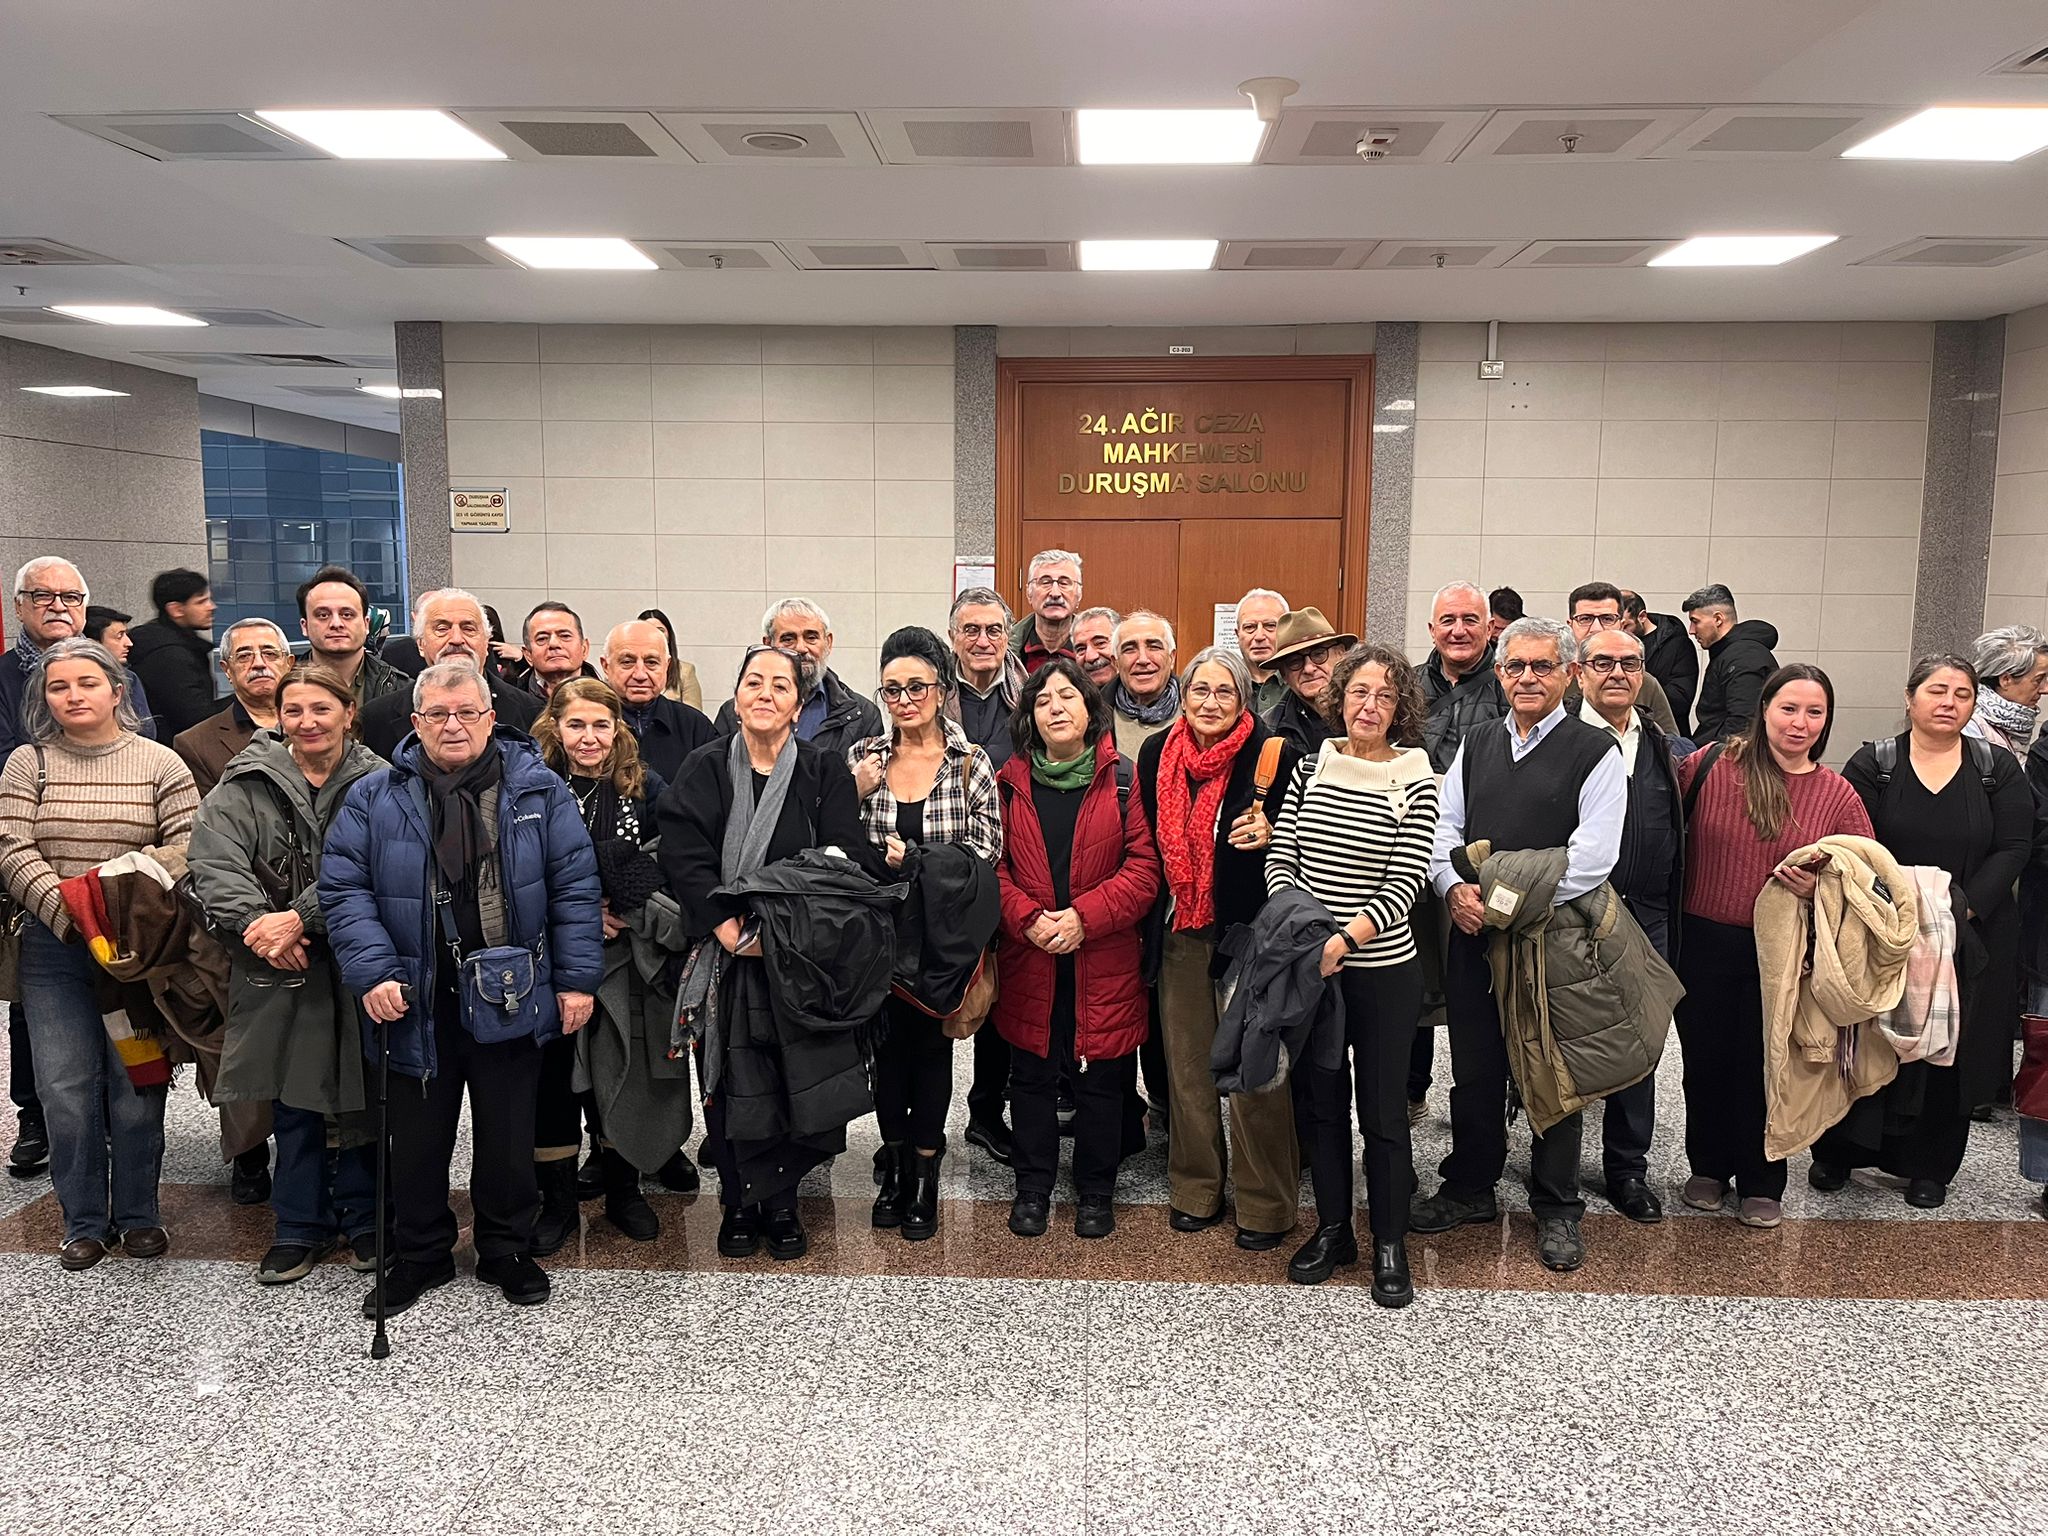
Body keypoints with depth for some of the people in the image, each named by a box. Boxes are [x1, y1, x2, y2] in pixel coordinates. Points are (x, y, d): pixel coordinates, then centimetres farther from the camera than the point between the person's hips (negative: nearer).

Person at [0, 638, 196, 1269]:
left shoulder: (159, 762, 2)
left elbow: (188, 848, -4)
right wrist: (69, 915, -16)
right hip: (54, 949, 1)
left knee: (136, 1085, 3)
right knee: (65, 1088, 2)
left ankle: (138, 1215, 19)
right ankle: (84, 1222, 16)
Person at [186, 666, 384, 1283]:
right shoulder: (244, 784, 4)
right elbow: (214, 861, -6)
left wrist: (300, 917, -21)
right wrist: (257, 920, -20)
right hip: (279, 967, 1)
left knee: (362, 1096, 7)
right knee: (293, 1100, 10)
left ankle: (364, 1221, 25)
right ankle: (300, 1228, 24)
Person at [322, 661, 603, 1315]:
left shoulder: (538, 790, -1)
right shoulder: (375, 799, 1)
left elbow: (575, 886, -2)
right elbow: (344, 889, -2)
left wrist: (577, 979, -6)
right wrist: (373, 973, -13)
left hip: (510, 997, -1)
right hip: (416, 1002, 1)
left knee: (508, 1133, 12)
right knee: (417, 1135, 13)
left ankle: (507, 1249, 31)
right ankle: (419, 1255, 32)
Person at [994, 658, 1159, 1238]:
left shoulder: (1122, 780, -3)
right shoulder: (1010, 782, 4)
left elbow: (1144, 866, -7)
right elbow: (993, 865, 3)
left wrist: (1085, 916, -16)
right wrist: (1028, 918, -12)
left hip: (1103, 961, -1)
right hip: (1029, 959, 2)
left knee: (1100, 1077, 8)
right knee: (1032, 1075, 11)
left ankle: (1095, 1192, 26)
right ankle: (1032, 1188, 27)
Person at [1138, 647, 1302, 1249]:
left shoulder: (1274, 754, -9)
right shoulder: (1156, 754, 5)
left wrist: (1269, 834, -21)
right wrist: (1153, 920, 13)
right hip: (1180, 933, 5)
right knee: (1186, 1064, 13)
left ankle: (1265, 1203, 16)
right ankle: (1195, 1188, 29)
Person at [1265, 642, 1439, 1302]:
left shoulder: (1415, 779, -7)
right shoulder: (1311, 766, 3)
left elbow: (1405, 882, -13)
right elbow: (1280, 858, 2)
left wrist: (1344, 939, -24)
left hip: (1383, 968, -3)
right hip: (1311, 966, 3)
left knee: (1382, 1110, 6)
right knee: (1318, 1099, 14)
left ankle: (1390, 1244, 23)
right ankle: (1332, 1228, 31)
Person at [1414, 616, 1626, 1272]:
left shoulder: (1596, 753, -5)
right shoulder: (1475, 746, 12)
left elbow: (1592, 856, -13)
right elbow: (1444, 826, 11)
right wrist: (1456, 888, -7)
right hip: (1472, 932, 4)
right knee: (1473, 1069, 14)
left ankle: (1556, 1208, 22)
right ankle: (1469, 1188, 30)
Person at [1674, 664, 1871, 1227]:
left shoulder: (1837, 795, -1)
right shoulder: (1708, 765, -7)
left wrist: (1821, 886, -14)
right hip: (1704, 943, 0)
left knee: (1765, 1067, 11)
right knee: (1706, 1060, 13)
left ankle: (1761, 1183, 30)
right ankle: (1708, 1168, 34)